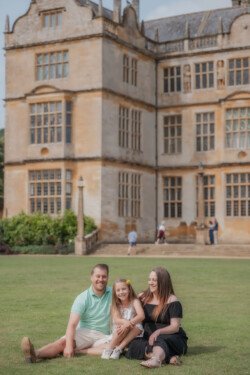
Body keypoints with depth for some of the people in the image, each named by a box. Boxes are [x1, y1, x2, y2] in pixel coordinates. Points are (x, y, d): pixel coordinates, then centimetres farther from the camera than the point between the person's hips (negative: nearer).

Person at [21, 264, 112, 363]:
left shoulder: (112, 294, 2)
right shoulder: (83, 298, -6)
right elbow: (72, 324, -16)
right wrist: (69, 345, -32)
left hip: (103, 336, 2)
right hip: (85, 332, -1)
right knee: (63, 342, -30)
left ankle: (78, 351, -34)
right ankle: (35, 354, -55)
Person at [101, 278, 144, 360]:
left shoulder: (134, 301, -7)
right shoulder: (115, 304, -1)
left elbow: (141, 316, -24)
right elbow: (116, 320, -18)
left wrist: (129, 323, -38)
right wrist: (125, 321, -40)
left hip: (134, 330, 0)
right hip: (120, 331, 0)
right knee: (124, 325, -32)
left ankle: (119, 349, -31)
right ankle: (109, 349, -28)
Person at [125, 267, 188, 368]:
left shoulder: (172, 301, -4)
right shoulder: (143, 297, 10)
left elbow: (175, 327, -9)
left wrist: (158, 332, -27)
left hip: (172, 338, -4)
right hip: (149, 338, 5)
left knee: (159, 340, -38)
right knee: (134, 345, -27)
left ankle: (156, 359, -70)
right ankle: (168, 357, -41)